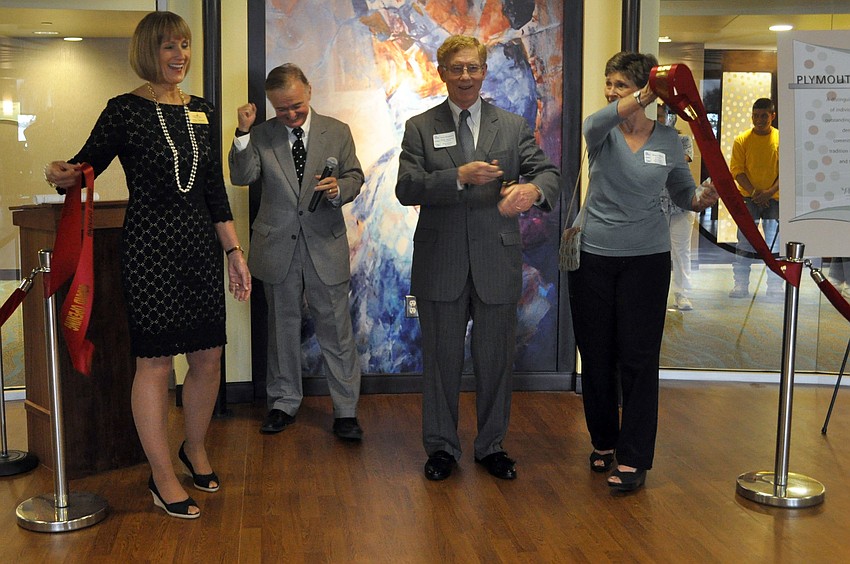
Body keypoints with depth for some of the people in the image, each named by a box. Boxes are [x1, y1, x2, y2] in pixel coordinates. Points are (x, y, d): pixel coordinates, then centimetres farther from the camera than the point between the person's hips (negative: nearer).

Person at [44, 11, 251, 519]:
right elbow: (85, 166, -2)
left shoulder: (204, 112, 11)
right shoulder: (125, 111, -4)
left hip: (201, 245, 6)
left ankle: (195, 448, 34)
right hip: (150, 246, -5)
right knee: (155, 361, 0)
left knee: (209, 356, 9)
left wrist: (235, 251, 11)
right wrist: (61, 173, -25)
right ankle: (163, 477, 15)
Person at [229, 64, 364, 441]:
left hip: (325, 246, -1)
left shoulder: (337, 131, 3)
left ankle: (345, 410, 11)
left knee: (336, 330, 1)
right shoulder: (260, 136, 2)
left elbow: (355, 176, 7)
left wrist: (338, 189, -15)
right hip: (278, 247, 1)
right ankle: (283, 403, 28)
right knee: (282, 328, 13)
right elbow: (242, 177, -9)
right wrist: (243, 134, -20)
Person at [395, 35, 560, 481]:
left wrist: (533, 189, -29)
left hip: (497, 264, 1)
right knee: (441, 358, 9)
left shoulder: (513, 127, 7)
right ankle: (441, 447, 24)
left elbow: (547, 172, -4)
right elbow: (406, 189, -8)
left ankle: (492, 445, 27)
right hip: (441, 265, -1)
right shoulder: (420, 128, 4)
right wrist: (460, 176, -24)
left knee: (496, 359, 10)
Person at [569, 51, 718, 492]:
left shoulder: (667, 139, 2)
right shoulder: (603, 131, -2)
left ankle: (633, 458, 6)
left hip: (646, 259, -1)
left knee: (638, 358, -2)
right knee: (596, 355, 9)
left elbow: (683, 193, 9)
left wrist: (702, 199, -14)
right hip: (594, 257, 1)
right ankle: (604, 442, 28)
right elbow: (597, 123, -27)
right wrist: (645, 98, -42)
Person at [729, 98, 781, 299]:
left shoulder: (782, 140, 2)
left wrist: (770, 191, -15)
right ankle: (741, 284, 4)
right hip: (748, 198, 0)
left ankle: (775, 286, 9)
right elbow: (737, 170, -2)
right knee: (744, 243, -1)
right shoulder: (742, 140, 1)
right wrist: (753, 191, -14)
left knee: (775, 243, 2)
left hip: (774, 198, 0)